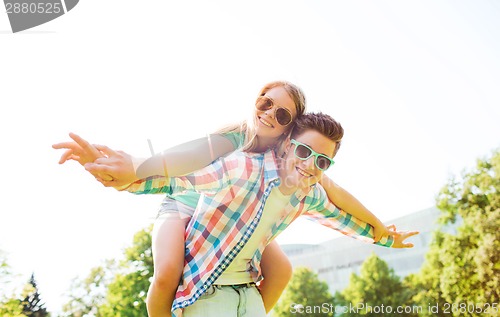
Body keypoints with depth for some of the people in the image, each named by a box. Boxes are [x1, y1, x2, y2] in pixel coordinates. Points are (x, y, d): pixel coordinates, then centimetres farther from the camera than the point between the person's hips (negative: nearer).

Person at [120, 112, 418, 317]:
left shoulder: (311, 195, -1)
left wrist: (381, 237, 31)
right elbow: (173, 179, -27)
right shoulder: (243, 167, -24)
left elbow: (336, 216, 20)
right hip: (204, 290, -6)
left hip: (248, 290, 7)